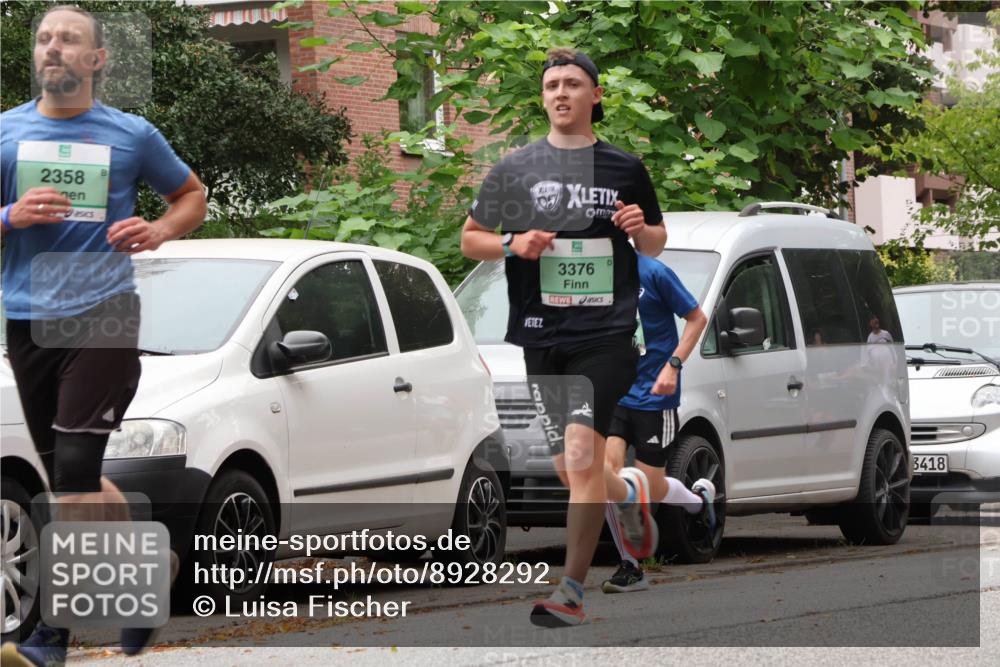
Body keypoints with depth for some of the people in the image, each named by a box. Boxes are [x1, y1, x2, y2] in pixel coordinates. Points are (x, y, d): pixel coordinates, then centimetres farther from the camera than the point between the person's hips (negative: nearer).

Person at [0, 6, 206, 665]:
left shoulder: (131, 135, 5)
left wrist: (159, 231, -2)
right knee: (72, 480, 8)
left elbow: (192, 195, 18)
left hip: (104, 314, -4)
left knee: (74, 472, -13)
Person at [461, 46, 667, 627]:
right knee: (569, 468, 7)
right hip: (540, 334, 3)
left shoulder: (626, 169, 9)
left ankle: (572, 590, -20)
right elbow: (470, 237, 15)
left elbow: (657, 243, 21)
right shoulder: (516, 168, 9)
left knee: (582, 455, -19)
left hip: (607, 333, -3)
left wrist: (642, 228, -3)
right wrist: (513, 245, -5)